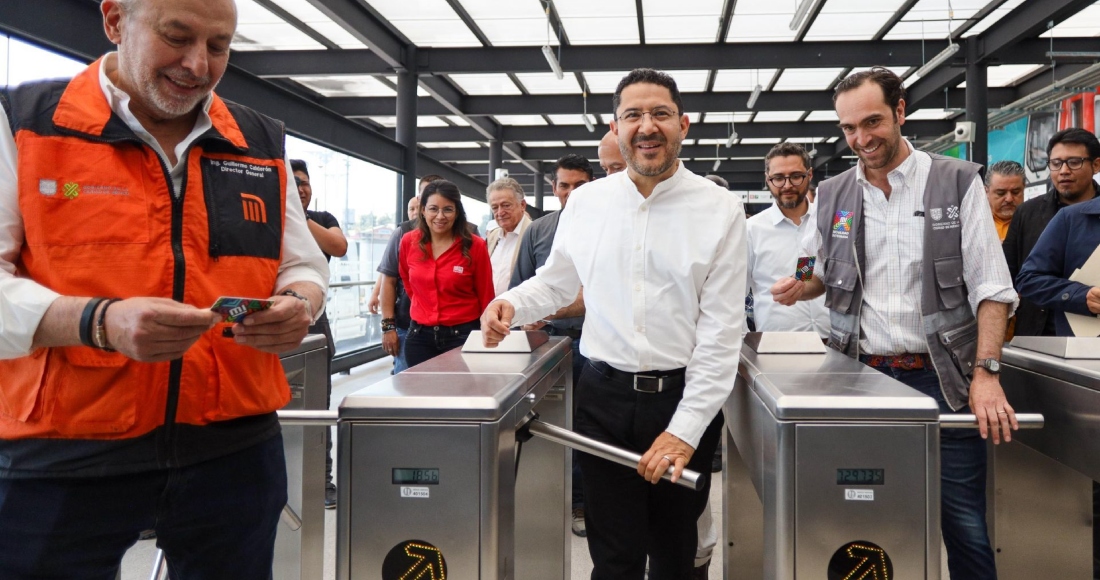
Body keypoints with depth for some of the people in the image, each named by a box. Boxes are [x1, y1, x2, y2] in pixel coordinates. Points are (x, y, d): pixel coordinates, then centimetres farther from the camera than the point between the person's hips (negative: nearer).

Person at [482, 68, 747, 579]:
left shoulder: (720, 209, -4)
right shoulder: (585, 201, 3)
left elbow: (722, 330, -7)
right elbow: (556, 282, 16)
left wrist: (686, 429, -12)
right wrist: (511, 303, -6)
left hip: (685, 399, -1)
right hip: (603, 397, 1)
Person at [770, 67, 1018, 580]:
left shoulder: (957, 182, -1)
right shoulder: (833, 195, 7)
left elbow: (990, 286, -3)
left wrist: (986, 372, -12)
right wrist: (799, 287, -4)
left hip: (941, 378, -2)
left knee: (964, 526, 2)